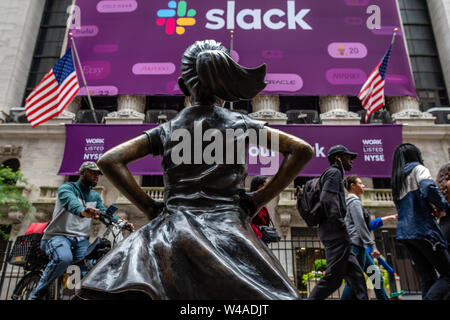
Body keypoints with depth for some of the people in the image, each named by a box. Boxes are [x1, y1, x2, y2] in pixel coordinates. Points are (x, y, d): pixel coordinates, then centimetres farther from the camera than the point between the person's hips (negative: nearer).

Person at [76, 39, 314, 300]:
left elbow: (109, 160, 4)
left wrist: (149, 207, 5)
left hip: (175, 228, 2)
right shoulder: (242, 125, 7)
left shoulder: (167, 130, 10)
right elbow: (303, 150, 2)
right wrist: (259, 200, 2)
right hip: (229, 230, -1)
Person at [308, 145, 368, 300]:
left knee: (356, 275, 7)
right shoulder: (334, 172, -4)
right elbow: (326, 199, -20)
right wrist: (339, 223, -17)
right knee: (333, 277, -10)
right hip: (336, 232, -11)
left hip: (330, 233, 11)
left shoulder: (333, 174, 27)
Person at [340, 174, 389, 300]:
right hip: (356, 244, -11)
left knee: (375, 274, 10)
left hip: (359, 246, 11)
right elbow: (361, 225, -16)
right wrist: (372, 246, -17)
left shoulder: (349, 202, 22)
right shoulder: (355, 202, -9)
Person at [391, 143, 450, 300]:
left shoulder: (397, 180, 23)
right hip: (422, 228, -7)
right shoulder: (417, 168, 1)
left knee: (427, 278, 7)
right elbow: (428, 188, -20)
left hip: (405, 232, 8)